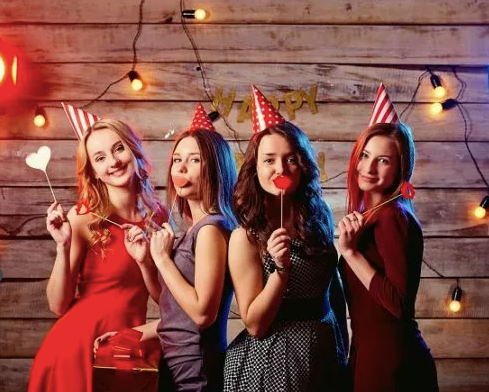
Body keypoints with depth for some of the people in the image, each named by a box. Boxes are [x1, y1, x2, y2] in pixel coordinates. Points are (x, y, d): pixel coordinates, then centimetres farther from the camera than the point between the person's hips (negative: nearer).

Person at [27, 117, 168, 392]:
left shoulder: (158, 217, 0)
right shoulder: (83, 220, -11)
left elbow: (166, 298, 3)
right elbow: (58, 305, -12)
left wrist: (143, 261, -13)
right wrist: (63, 247, -23)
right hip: (82, 342, -3)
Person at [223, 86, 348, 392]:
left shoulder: (319, 218, -1)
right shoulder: (246, 237, -15)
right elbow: (255, 324, -15)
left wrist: (342, 344, 13)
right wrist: (280, 268, -26)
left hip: (326, 354, 5)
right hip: (272, 360, -5)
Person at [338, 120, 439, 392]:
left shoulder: (392, 217, -17)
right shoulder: (369, 214, 9)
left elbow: (399, 302, -23)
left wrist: (349, 251, -21)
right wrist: (350, 245, 1)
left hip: (390, 358, -9)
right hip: (369, 349, 9)